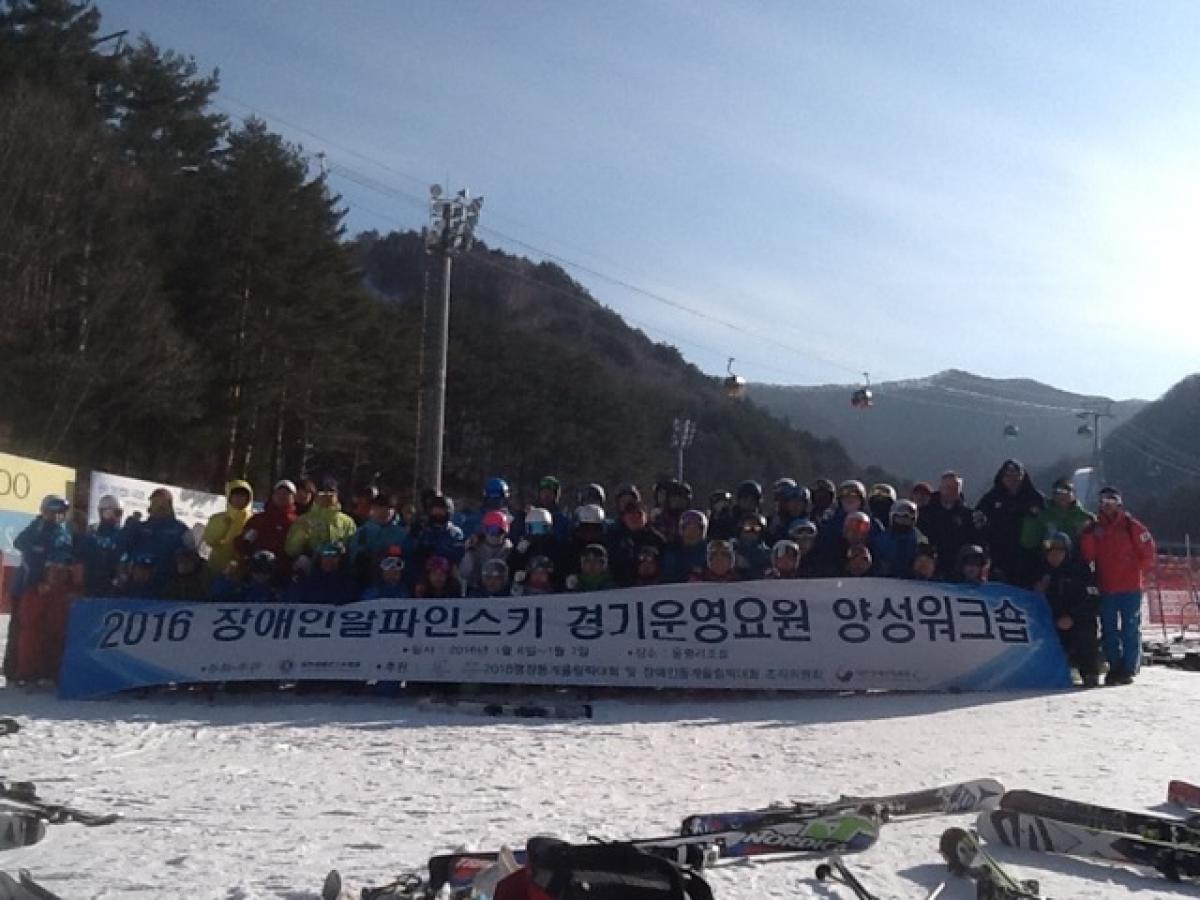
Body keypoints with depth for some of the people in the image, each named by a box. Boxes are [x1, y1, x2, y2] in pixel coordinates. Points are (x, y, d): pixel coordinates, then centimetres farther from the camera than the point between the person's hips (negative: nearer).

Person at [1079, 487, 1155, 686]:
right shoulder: (1093, 528, 7)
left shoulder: (1132, 526, -1)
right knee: (1109, 632, 8)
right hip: (1105, 589, 3)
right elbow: (1086, 556, -1)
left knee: (1130, 630, 0)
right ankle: (1114, 668, 16)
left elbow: (1148, 553, 2)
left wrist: (1135, 572, 1)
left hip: (1130, 588, -3)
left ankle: (1128, 669, 5)